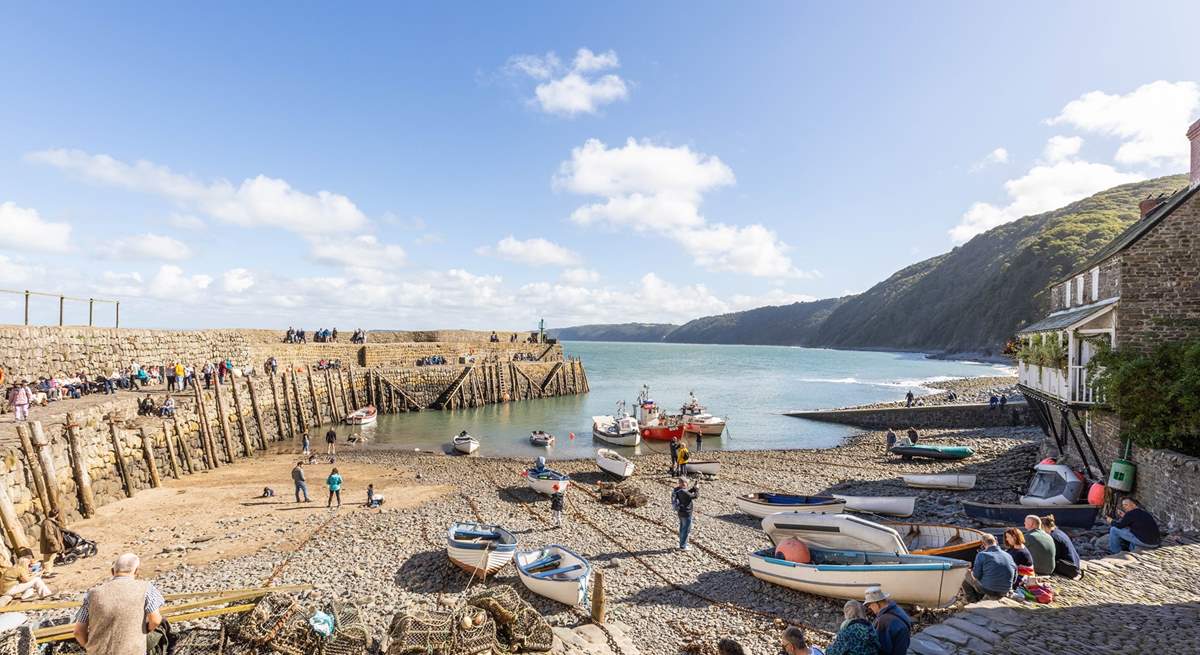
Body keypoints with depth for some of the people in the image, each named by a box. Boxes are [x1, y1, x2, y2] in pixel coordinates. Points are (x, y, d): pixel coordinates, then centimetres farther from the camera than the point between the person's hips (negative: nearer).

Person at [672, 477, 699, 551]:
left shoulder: (678, 490, 0)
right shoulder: (683, 492, -29)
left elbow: (689, 492, 15)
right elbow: (695, 496, -22)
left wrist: (694, 487, 9)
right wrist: (697, 489, -7)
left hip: (681, 512, 9)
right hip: (686, 513, -9)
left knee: (682, 528, 21)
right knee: (686, 530, 3)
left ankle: (682, 544, 33)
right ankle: (683, 546, 11)